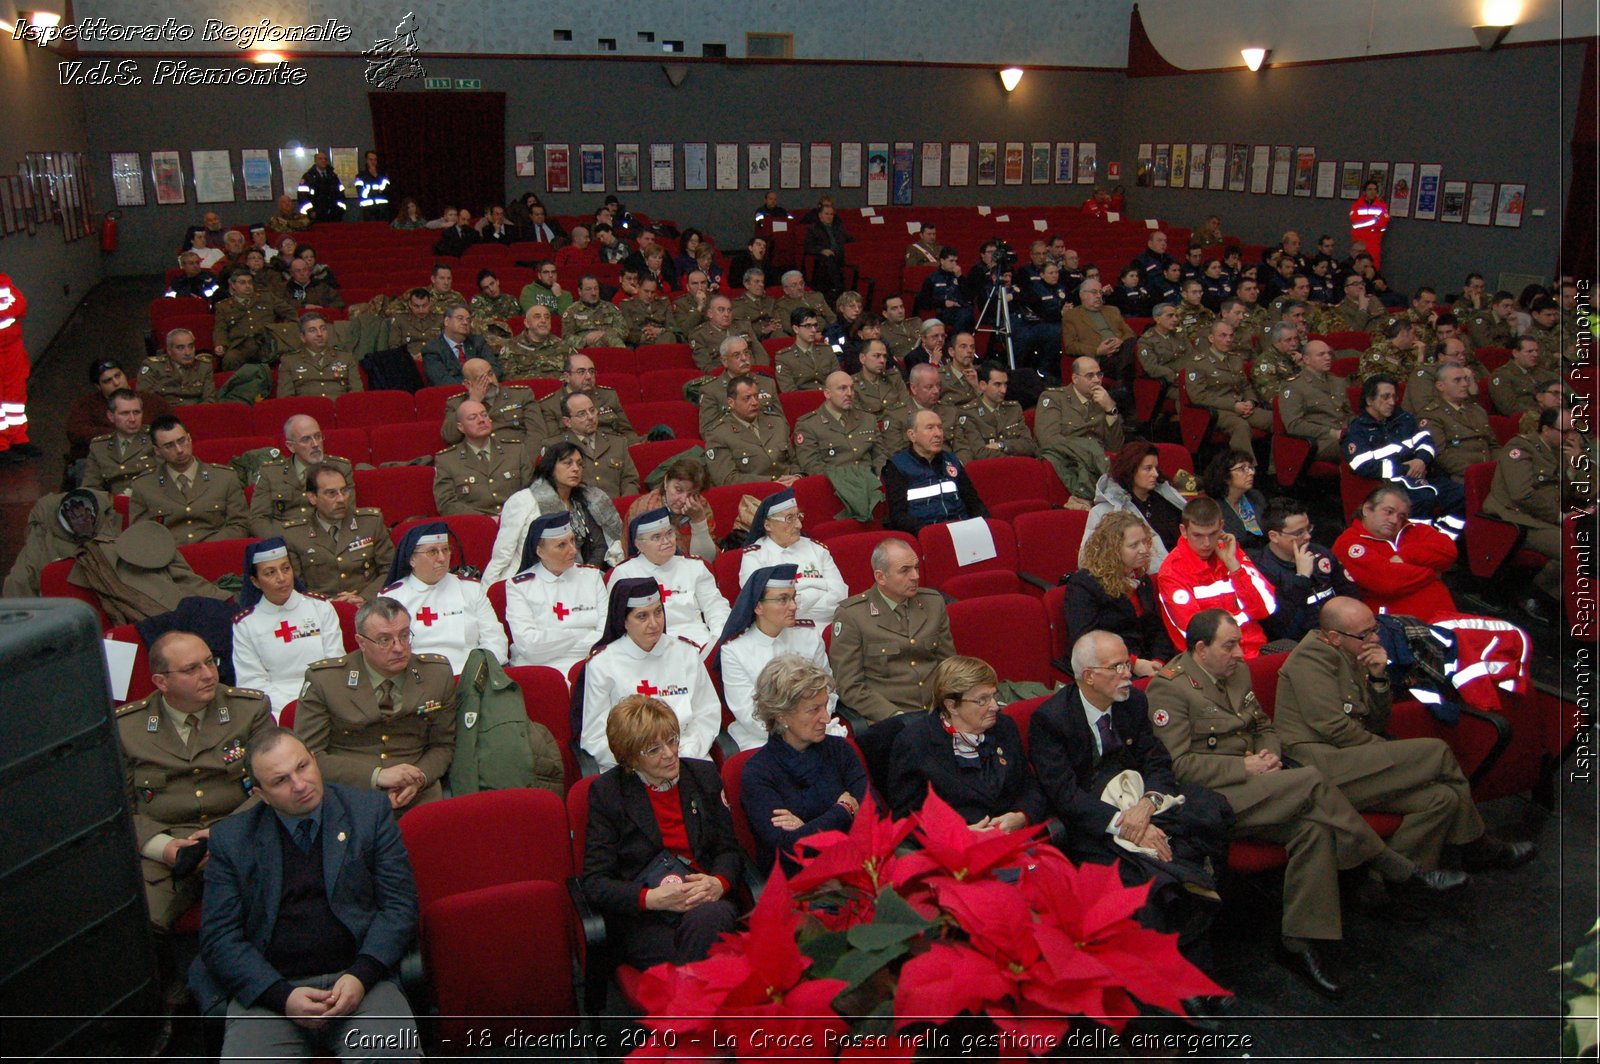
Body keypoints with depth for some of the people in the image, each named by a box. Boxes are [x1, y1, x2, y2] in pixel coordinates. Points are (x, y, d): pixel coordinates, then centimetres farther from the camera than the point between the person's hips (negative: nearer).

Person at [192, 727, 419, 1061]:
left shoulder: (369, 812, 7)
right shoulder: (230, 839, 9)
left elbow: (400, 906, 4)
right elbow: (219, 937, 4)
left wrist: (361, 977, -12)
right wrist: (282, 996, -11)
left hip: (358, 979, -1)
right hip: (268, 989, 1)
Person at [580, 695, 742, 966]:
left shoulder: (703, 774, 13)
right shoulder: (606, 791, 2)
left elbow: (729, 849, 14)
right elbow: (594, 882, -3)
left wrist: (719, 883, -10)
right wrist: (652, 898, -20)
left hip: (704, 902, 4)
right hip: (641, 920, -3)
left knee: (708, 917, -34)